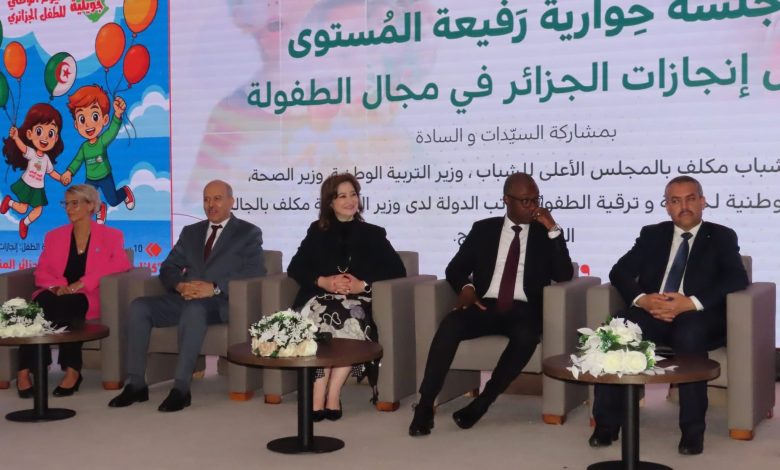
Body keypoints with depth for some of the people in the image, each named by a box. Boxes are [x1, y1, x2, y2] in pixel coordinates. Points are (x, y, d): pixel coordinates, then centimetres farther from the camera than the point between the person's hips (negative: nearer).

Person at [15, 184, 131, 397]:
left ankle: (72, 371, -35)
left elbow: (121, 264, -7)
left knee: (67, 305, -38)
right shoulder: (54, 236, 21)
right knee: (43, 302, -34)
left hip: (87, 299, -2)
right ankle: (24, 370, -38)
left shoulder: (111, 236, 11)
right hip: (56, 297, 3)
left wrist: (82, 283, -18)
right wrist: (56, 286, -11)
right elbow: (41, 272, 14)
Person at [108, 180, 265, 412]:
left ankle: (181, 388, -37)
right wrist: (180, 285, -6)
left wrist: (215, 287, -18)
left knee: (194, 309, -39)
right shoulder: (191, 232, 25)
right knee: (139, 306, -19)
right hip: (184, 297, 5)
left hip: (220, 301, -5)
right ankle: (136, 384, -17)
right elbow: (168, 268, 18)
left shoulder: (249, 233, 10)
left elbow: (255, 273, -5)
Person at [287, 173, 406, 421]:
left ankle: (331, 396, -31)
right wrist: (324, 282, -9)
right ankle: (320, 398, -37)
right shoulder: (317, 231, 20)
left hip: (357, 302, 0)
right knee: (322, 316, -36)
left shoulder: (373, 234, 17)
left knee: (352, 321, -36)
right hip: (322, 299, 1)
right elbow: (295, 268, 11)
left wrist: (363, 284, -11)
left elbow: (397, 270, 5)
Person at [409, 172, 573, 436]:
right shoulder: (483, 229, 14)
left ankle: (481, 403, -23)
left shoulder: (545, 234, 11)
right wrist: (466, 287, -9)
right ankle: (425, 406, -25)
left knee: (526, 336, -36)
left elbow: (564, 276, -1)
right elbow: (455, 269, 14)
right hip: (485, 306, 1)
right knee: (450, 326, -31)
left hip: (523, 310, -1)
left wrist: (553, 229, -8)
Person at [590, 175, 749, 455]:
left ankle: (693, 430, -27)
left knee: (688, 337, -39)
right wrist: (641, 299, -13)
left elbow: (737, 278, -5)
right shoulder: (652, 235, 19)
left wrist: (691, 302, -20)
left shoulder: (722, 237, 12)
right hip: (652, 313, 3)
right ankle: (607, 424, -19)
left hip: (697, 317, -2)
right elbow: (620, 272, 10)